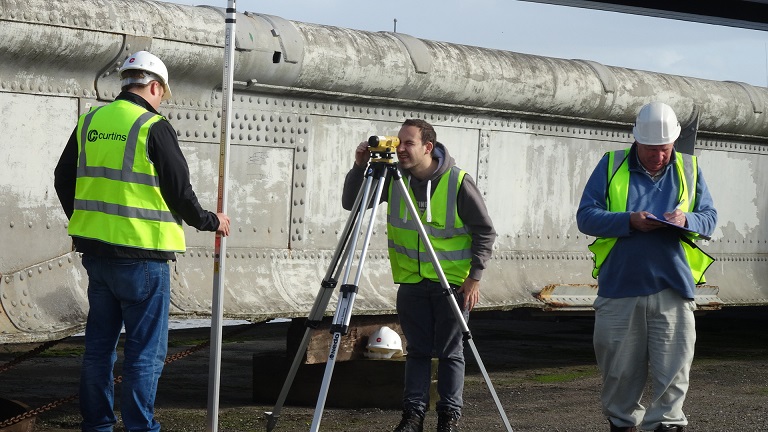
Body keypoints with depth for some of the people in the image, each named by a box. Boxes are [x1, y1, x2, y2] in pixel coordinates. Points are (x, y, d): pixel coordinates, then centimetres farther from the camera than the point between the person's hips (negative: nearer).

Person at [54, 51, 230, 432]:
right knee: (146, 350, 0)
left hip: (95, 251, 7)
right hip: (141, 255, -7)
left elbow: (63, 179, 15)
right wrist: (210, 221, 8)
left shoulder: (89, 122, 7)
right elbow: (179, 191, -10)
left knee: (99, 344, 15)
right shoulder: (154, 128, -12)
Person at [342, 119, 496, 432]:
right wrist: (360, 167, -14)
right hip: (411, 280, 4)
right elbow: (351, 203, 2)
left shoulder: (458, 182, -13)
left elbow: (484, 232, -6)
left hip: (453, 282, -3)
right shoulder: (394, 178, -2)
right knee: (417, 350, 7)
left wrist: (475, 277, -11)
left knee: (450, 352, 3)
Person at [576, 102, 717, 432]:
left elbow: (710, 218, 11)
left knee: (673, 368, -4)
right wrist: (629, 221, -17)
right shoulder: (611, 166, 4)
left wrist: (686, 219, -12)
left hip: (672, 291, 1)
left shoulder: (689, 169, 11)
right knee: (619, 369, 9)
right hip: (619, 288, 0)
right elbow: (586, 216, -3)